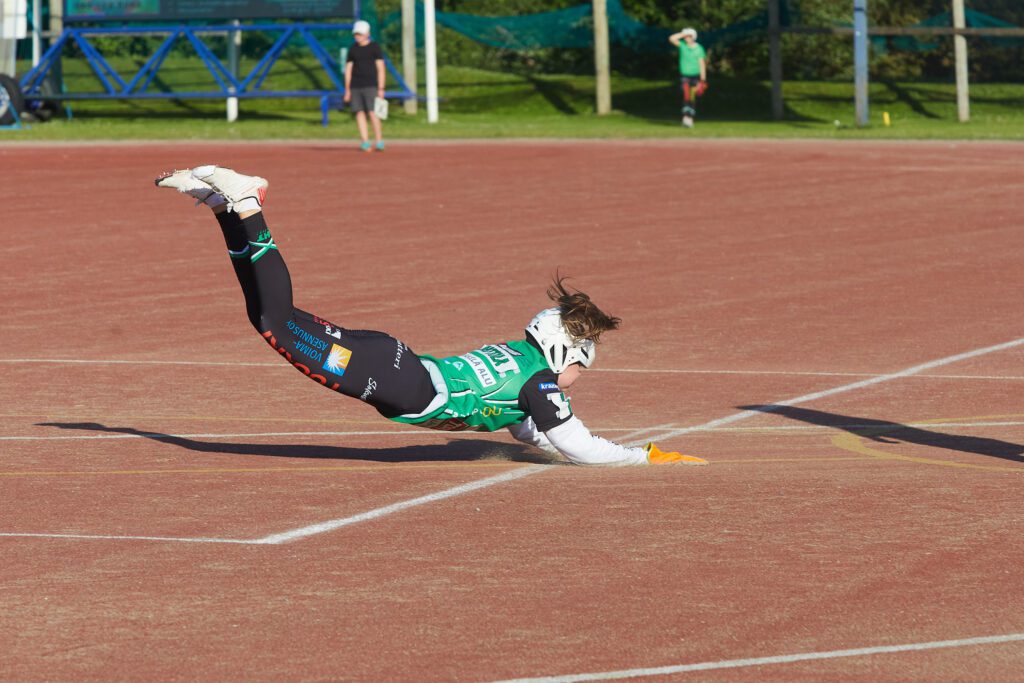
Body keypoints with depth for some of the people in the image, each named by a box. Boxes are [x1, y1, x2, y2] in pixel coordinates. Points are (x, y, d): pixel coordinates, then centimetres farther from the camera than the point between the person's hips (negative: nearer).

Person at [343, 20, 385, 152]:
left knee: (372, 113, -12)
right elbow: (348, 69, 15)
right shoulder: (353, 49, 12)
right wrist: (347, 90, 9)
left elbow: (380, 69, -2)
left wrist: (381, 88, -9)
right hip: (355, 86, 4)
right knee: (359, 113, -2)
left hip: (370, 85, -4)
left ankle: (379, 140, -4)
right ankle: (365, 142, -2)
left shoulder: (375, 47, 1)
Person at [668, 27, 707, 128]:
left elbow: (702, 64, -7)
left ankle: (691, 119, 10)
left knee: (693, 98, 2)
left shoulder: (699, 49, -6)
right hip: (684, 75, 1)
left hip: (695, 76, -1)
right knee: (686, 96, -15)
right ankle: (686, 117, -25)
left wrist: (703, 80, -11)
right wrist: (683, 34, -12)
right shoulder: (682, 46, 0)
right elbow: (671, 39, -11)